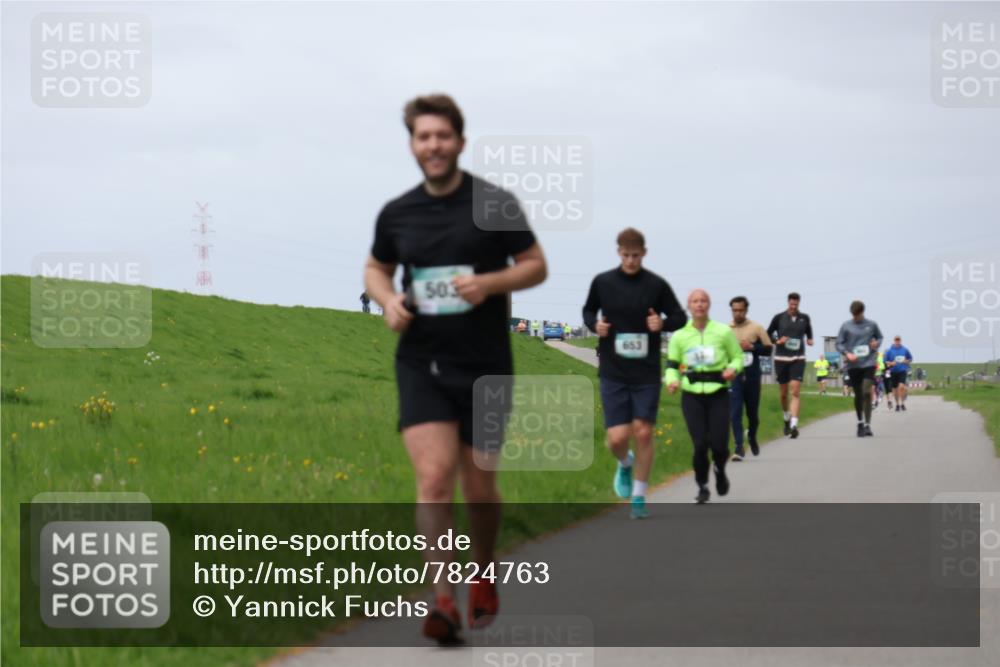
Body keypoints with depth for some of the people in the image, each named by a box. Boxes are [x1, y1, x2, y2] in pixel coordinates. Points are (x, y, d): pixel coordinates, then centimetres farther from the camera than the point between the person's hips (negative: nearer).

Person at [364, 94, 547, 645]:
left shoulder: (495, 204, -2)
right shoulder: (396, 213, 6)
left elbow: (535, 265, 3)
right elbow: (376, 268, 22)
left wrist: (489, 282, -16)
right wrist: (388, 301, 0)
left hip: (484, 364, -1)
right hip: (420, 362, 1)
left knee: (479, 486, 9)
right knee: (433, 475, -16)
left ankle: (483, 575, 35)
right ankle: (443, 599, -20)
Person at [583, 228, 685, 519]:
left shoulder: (656, 285, -2)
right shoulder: (602, 282, 0)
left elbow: (680, 317, 6)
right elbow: (588, 311, 15)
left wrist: (663, 323, -15)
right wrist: (595, 324, -7)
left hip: (647, 374, 0)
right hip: (613, 374, 0)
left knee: (643, 433, -2)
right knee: (617, 438, -7)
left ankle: (639, 497, 12)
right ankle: (625, 464, 30)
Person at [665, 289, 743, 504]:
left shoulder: (724, 332, 1)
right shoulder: (679, 336, 4)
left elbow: (738, 358, 10)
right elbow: (672, 365, 11)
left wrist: (733, 369, -13)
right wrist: (672, 380, -10)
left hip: (718, 395, -1)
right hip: (692, 397, 1)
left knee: (719, 444, -7)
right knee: (700, 444, -9)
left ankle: (720, 471, 29)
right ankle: (702, 486, 13)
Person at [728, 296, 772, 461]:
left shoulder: (756, 328, 4)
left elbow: (768, 349, 2)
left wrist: (751, 347, -12)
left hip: (752, 377, 1)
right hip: (733, 377, -1)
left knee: (753, 413, 12)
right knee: (735, 413, -11)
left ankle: (752, 437, 40)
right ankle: (738, 448, -14)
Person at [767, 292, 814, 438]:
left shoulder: (804, 318, 4)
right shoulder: (779, 318, 0)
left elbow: (809, 333, 20)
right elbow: (768, 335, 8)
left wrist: (810, 340, -2)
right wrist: (777, 341, -11)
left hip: (798, 359, -1)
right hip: (781, 359, 1)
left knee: (795, 392, -14)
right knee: (783, 394, 10)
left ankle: (794, 425, -22)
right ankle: (787, 419, 34)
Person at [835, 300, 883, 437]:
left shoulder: (871, 325, 5)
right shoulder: (846, 326, 2)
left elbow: (879, 337, 19)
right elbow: (839, 344, 4)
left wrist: (877, 343, -4)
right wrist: (847, 353, -14)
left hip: (869, 363, -1)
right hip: (853, 365, 1)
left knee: (867, 392, -16)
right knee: (858, 395, 6)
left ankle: (868, 424, -11)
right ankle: (860, 423, 24)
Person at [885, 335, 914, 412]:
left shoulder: (905, 350, 3)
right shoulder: (889, 350, 1)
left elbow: (910, 359, 15)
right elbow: (885, 361, 4)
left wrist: (906, 361, -6)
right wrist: (891, 363, -14)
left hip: (902, 371, -1)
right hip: (893, 371, 1)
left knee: (902, 386, -20)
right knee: (895, 389, 8)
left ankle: (903, 403, -9)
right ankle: (897, 404, 25)